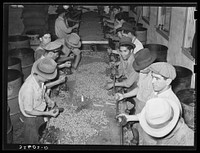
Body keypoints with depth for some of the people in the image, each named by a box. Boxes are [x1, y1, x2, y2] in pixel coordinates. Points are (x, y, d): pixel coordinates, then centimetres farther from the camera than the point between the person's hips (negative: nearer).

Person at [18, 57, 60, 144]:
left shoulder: (39, 78, -18)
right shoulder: (29, 89, -40)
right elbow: (28, 111, -27)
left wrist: (48, 100, -8)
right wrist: (47, 113, -28)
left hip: (40, 112, 7)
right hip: (31, 117, -7)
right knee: (32, 140, 19)